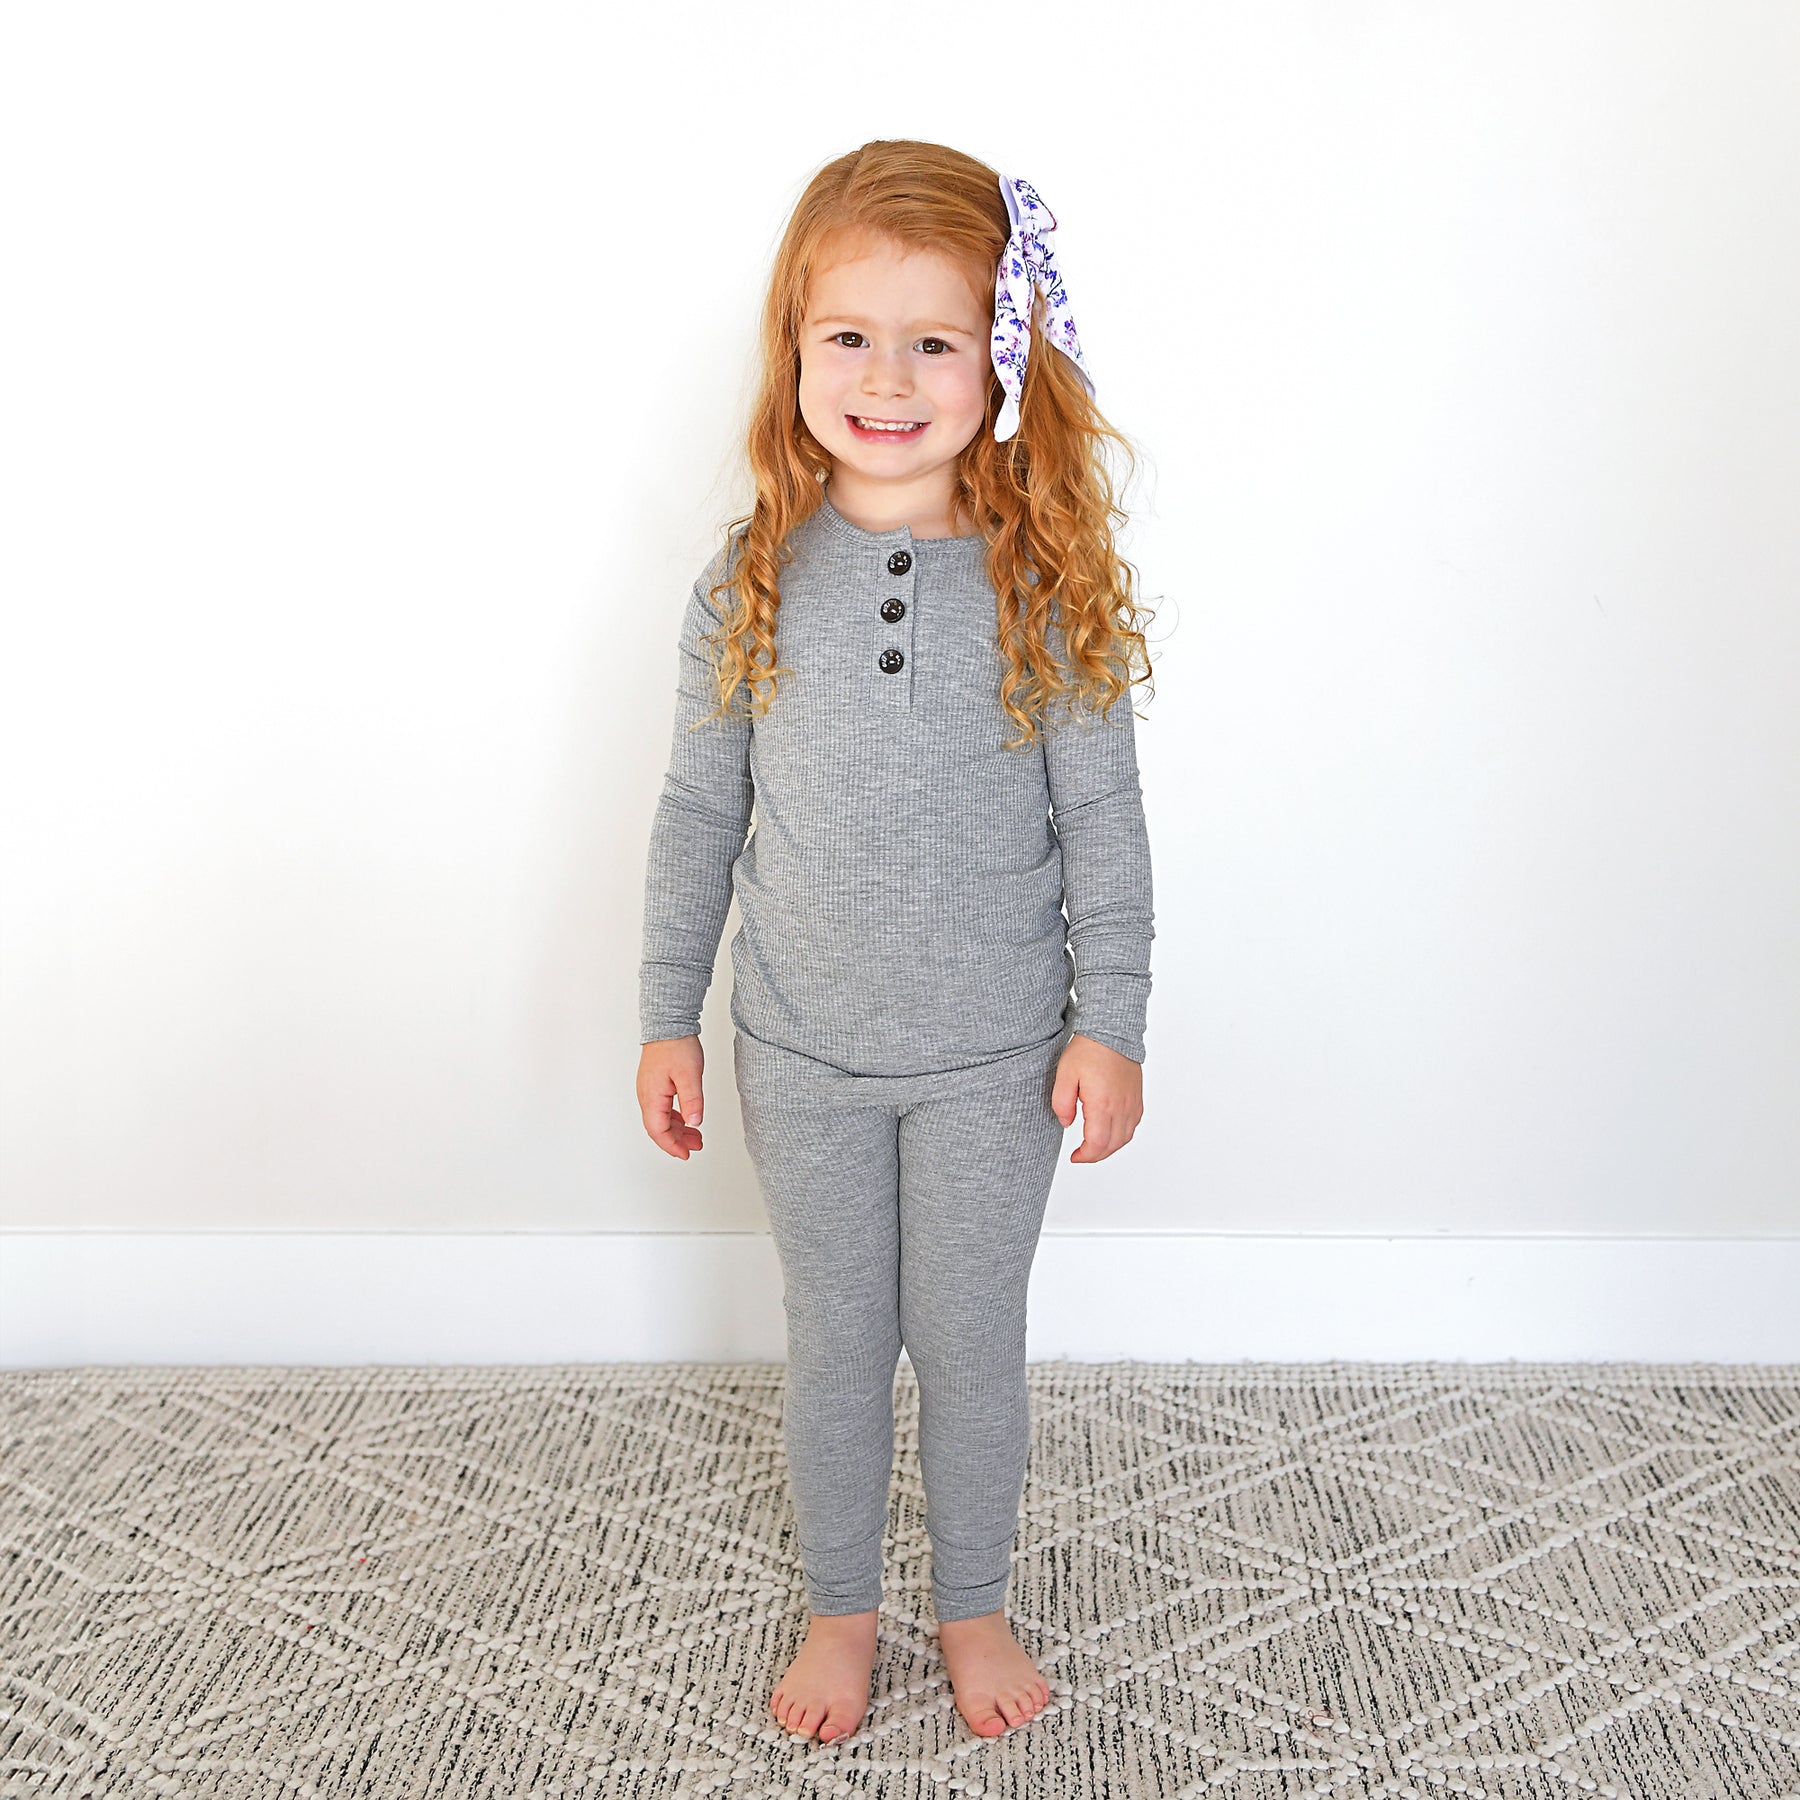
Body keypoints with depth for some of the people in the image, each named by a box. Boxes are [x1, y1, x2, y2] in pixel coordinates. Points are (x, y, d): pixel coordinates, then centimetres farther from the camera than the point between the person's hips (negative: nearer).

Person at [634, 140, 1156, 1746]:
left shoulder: (1043, 582, -10)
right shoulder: (752, 582, -6)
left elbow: (1102, 817, -5)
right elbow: (698, 812, 1)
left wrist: (1109, 1023, -6)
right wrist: (666, 1018, 3)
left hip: (994, 1058, -1)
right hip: (801, 1054, 1)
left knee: (973, 1341, 15)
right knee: (835, 1341, 17)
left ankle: (974, 1607, 39)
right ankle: (841, 1608, 40)